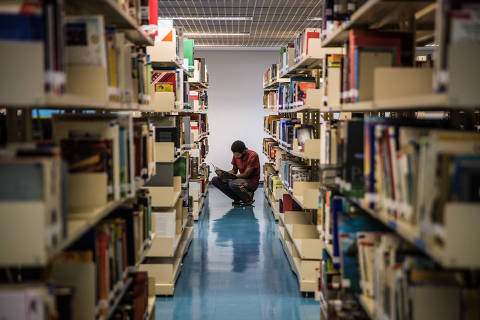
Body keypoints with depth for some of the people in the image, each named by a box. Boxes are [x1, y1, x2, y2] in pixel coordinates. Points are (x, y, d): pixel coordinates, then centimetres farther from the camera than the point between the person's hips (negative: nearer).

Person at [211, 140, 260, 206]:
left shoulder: (253, 155, -21)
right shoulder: (236, 155, -1)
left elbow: (245, 175, -22)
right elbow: (234, 170, 11)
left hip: (252, 182, -7)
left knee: (232, 184, -37)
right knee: (215, 180, -6)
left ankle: (249, 198, -8)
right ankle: (237, 198, -4)